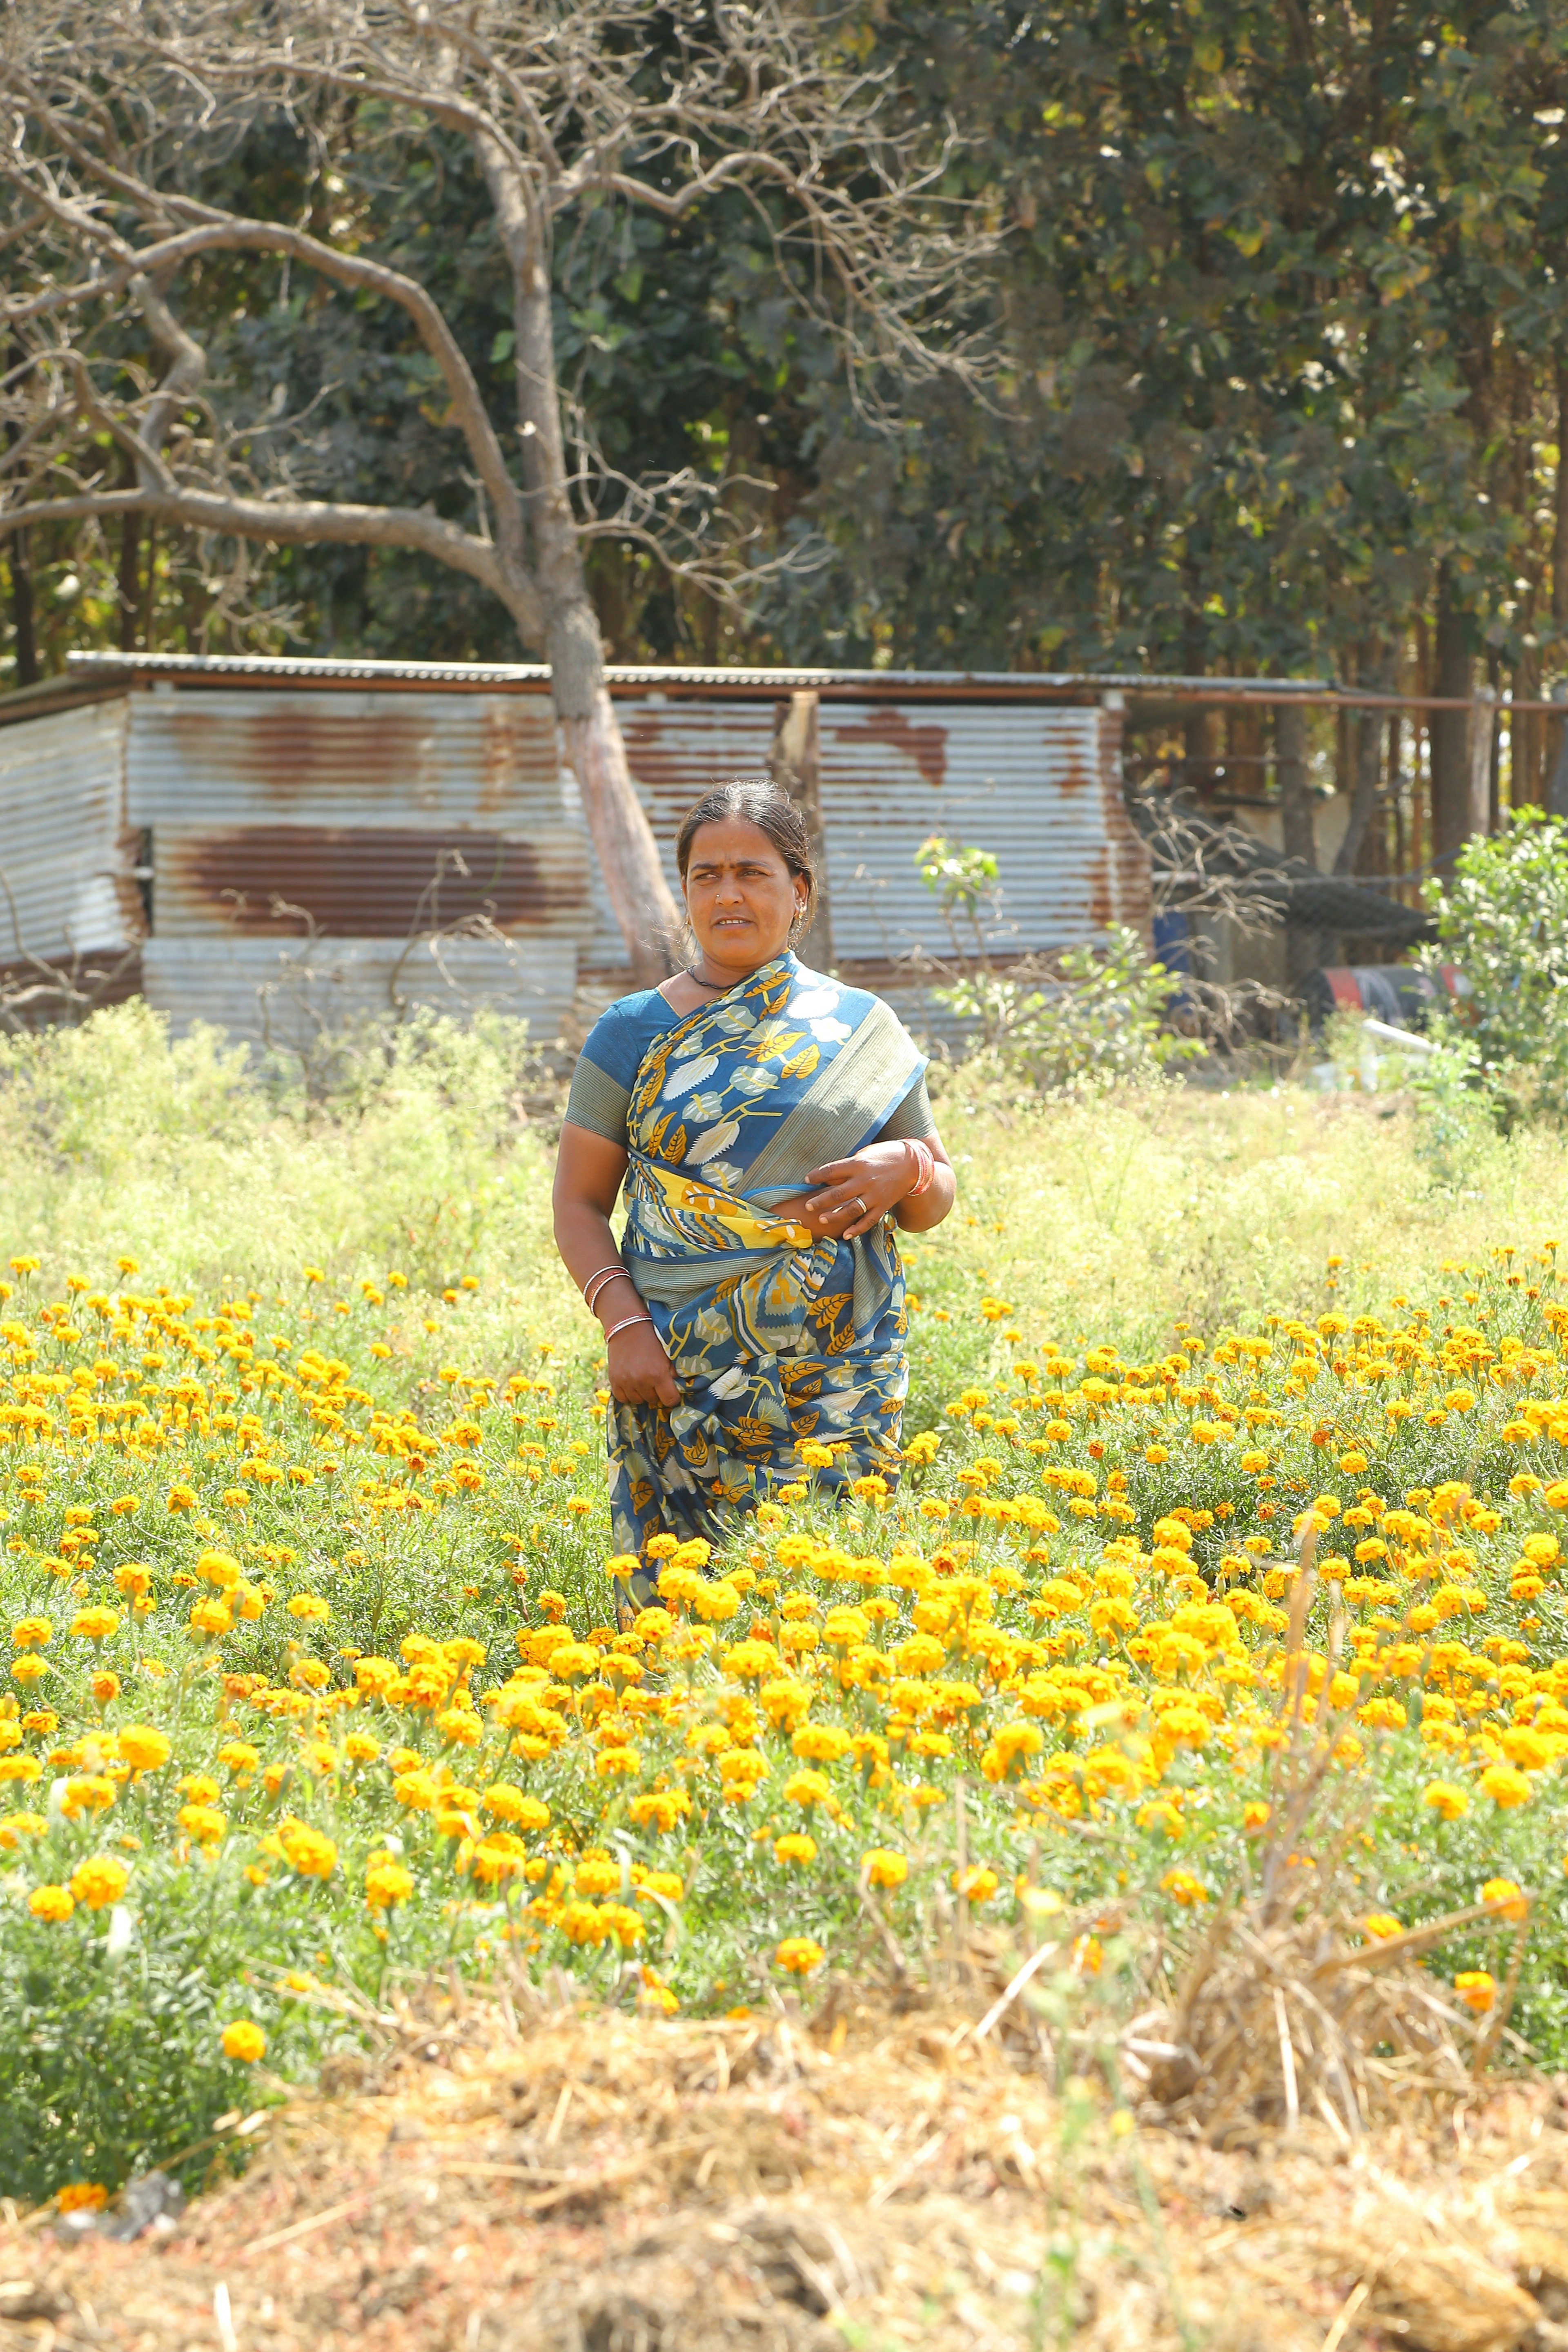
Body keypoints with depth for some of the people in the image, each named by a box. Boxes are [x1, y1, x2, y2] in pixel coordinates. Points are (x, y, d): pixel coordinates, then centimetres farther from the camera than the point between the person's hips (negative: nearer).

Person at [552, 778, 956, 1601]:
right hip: (681, 1374, 0)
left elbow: (932, 1208, 14)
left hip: (841, 1378, 1)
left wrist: (907, 1170, -9)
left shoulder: (862, 1029, 8)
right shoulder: (634, 1033, 6)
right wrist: (624, 1325, -8)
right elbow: (580, 1202, 7)